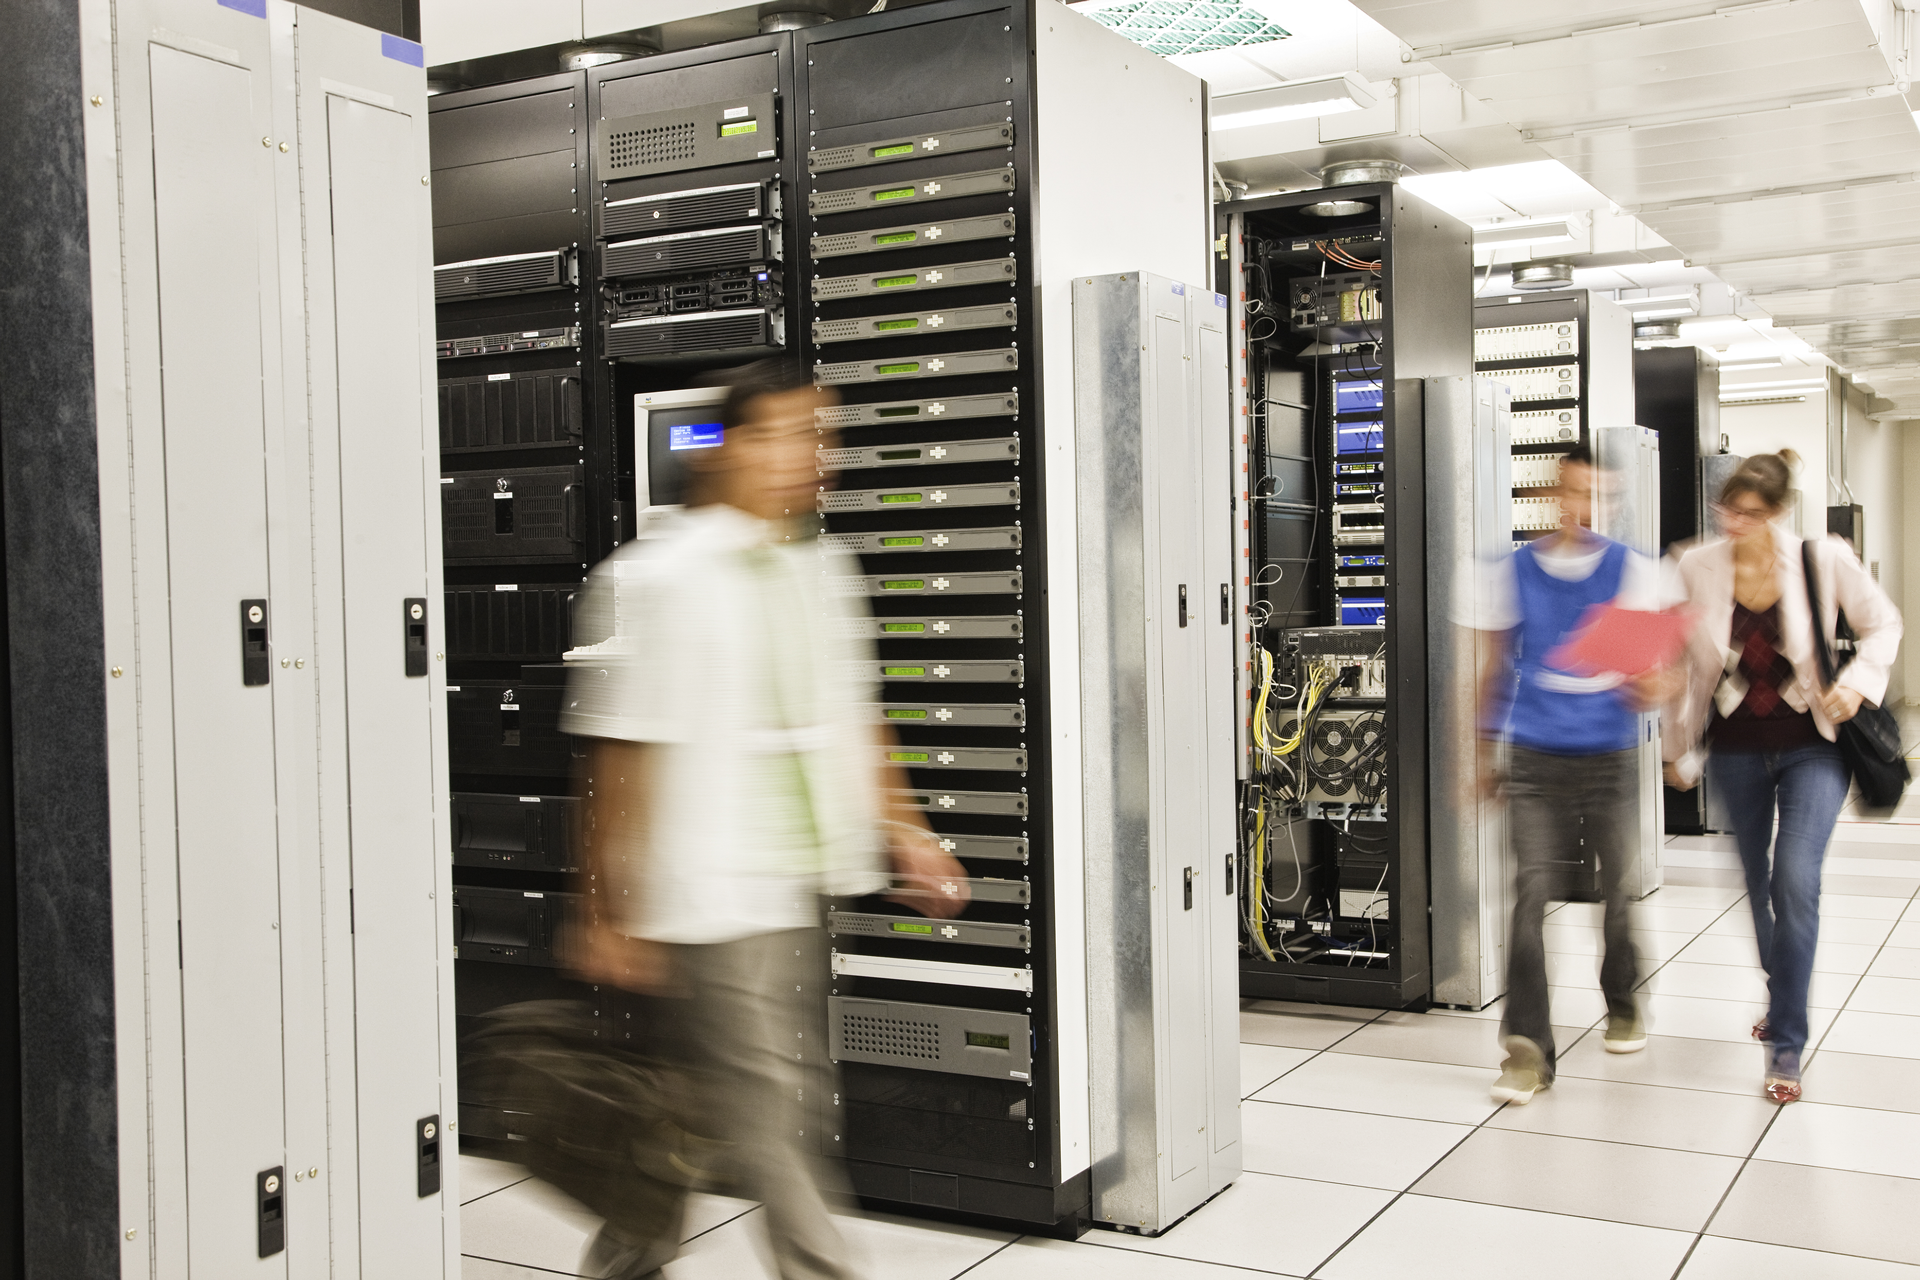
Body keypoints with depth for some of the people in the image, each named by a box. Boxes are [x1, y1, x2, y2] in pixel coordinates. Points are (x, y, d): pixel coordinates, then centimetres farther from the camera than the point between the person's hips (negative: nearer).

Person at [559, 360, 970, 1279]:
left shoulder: (818, 571, 11)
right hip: (709, 894, -7)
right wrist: (611, 916, -10)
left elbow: (850, 716, 21)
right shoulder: (655, 579, -11)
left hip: (795, 890, 8)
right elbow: (622, 754, -11)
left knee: (704, 1100, 17)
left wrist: (900, 829, 15)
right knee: (764, 1109, -2)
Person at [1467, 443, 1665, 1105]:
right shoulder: (1511, 573, 6)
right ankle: (1527, 1047, -8)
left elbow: (1646, 664, 3)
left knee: (1617, 887, 10)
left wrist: (1641, 689, -20)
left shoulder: (1632, 571, 4)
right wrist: (1485, 752, 14)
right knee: (1532, 891, -9)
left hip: (1609, 755, 0)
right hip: (1535, 758, 0)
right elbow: (1495, 667, 14)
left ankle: (1621, 1003, 37)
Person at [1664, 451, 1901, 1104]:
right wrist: (1678, 749, 8)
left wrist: (1858, 681, -14)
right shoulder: (1697, 569, -8)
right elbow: (1683, 664, 3)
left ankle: (1786, 1043, -8)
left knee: (1796, 880, -16)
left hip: (1811, 744, -2)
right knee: (1758, 884, 14)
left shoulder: (1824, 559, -12)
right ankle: (1782, 999, 40)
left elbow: (1883, 623, 4)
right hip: (1737, 749, 3)